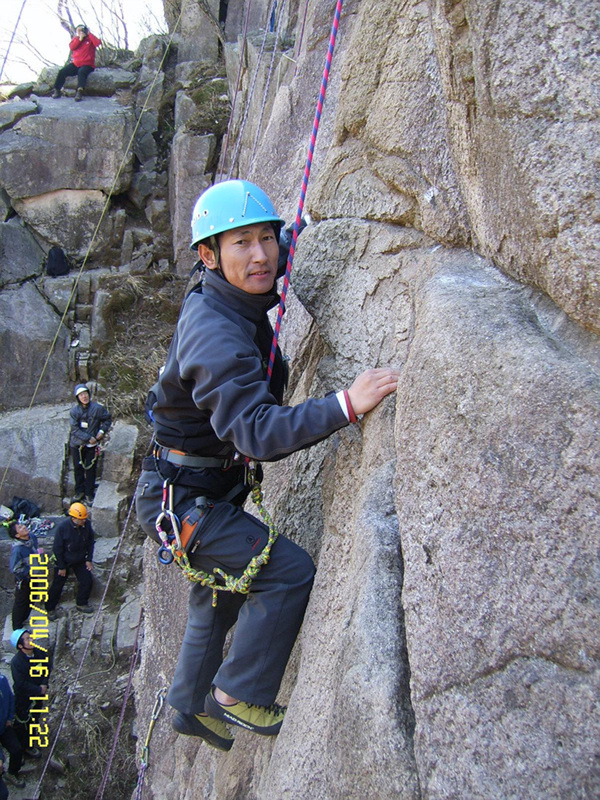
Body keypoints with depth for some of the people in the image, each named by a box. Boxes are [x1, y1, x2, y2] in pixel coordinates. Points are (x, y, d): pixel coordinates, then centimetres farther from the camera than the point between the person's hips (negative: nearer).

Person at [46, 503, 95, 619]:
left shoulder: (87, 524, -17)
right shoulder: (62, 527, -29)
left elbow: (90, 542, 0)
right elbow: (57, 548, -19)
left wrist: (89, 560, 0)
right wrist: (61, 567, -14)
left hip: (80, 560, 4)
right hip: (64, 560, -4)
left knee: (87, 580, 3)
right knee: (57, 585, 5)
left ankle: (81, 603, 26)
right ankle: (50, 608, 25)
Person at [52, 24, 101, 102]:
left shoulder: (90, 38, 2)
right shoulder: (75, 38, 15)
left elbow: (98, 43, -19)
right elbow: (71, 47, -3)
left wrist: (89, 34, -14)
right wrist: (79, 39, -10)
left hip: (87, 64, -5)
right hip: (75, 63, 5)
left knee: (81, 71, -37)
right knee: (62, 71, -11)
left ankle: (80, 92, -47)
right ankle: (57, 90, -2)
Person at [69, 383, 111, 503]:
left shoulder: (97, 408, -8)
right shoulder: (74, 411, -5)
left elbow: (108, 420, 7)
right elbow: (75, 429, -10)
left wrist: (102, 431, -8)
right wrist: (89, 438, -17)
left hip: (92, 445, -1)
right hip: (77, 445, 2)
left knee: (90, 469, 4)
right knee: (78, 468, 11)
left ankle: (89, 493, 17)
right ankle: (79, 491, 26)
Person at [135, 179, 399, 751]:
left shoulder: (240, 304, 1)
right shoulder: (214, 332, -29)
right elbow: (257, 433, -38)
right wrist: (346, 403, -47)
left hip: (203, 492, 10)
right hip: (179, 496, -10)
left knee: (221, 595, 24)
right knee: (289, 571, -15)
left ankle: (190, 705, 44)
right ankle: (237, 696, 2)